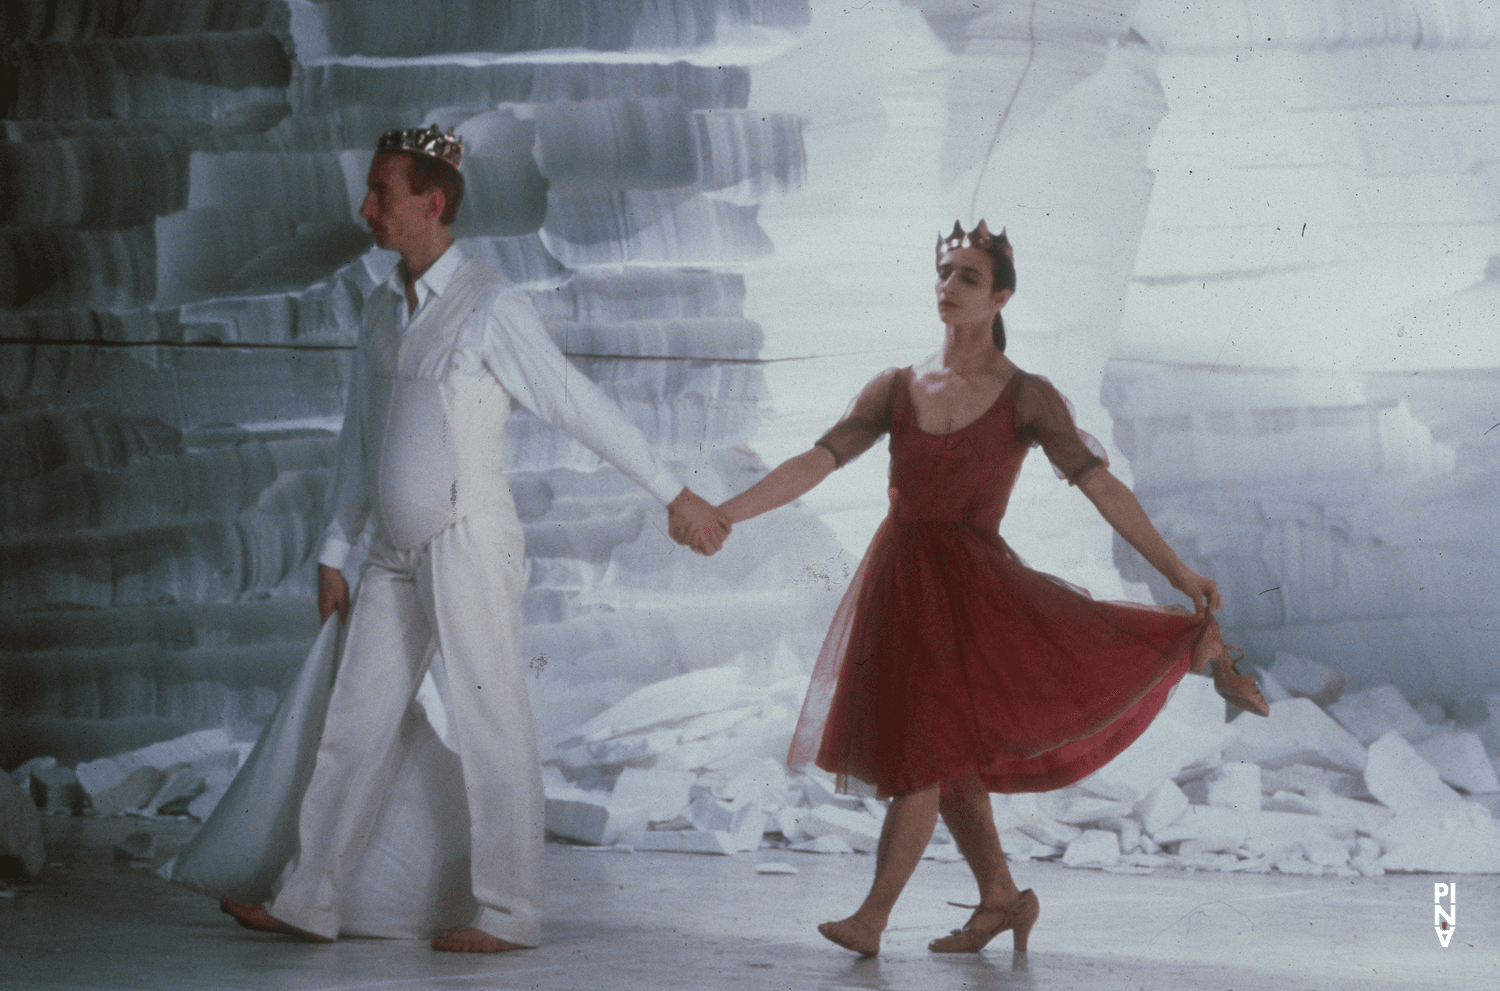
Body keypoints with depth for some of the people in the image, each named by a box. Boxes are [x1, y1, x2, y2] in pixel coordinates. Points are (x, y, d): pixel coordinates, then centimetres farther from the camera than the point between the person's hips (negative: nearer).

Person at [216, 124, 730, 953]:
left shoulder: (490, 309, -10)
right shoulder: (383, 309, 12)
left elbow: (579, 406, -9)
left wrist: (674, 495, -7)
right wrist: (335, 553, 19)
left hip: (469, 541, -7)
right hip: (397, 553, 7)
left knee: (490, 727, -2)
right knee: (358, 722, 8)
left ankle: (509, 913, 4)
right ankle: (307, 903, 13)